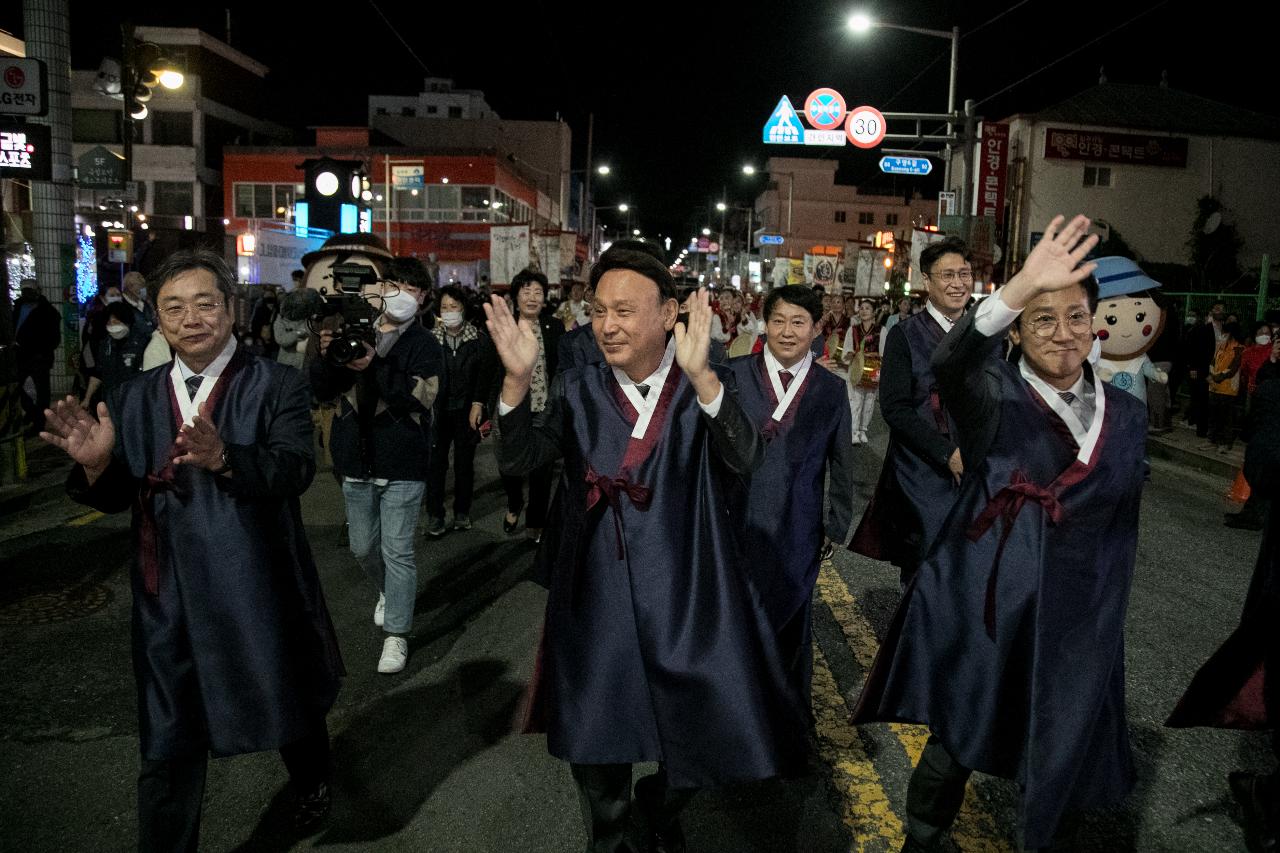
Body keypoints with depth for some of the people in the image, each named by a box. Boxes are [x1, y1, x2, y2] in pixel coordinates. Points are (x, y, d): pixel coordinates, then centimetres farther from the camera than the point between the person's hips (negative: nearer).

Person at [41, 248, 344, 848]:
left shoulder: (276, 388, -8)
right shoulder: (133, 400, 4)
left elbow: (295, 470, -22)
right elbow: (116, 497, 2)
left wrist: (224, 457, -40)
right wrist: (96, 463, -19)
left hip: (260, 592, -1)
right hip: (171, 603, 2)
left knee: (293, 709, 22)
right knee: (168, 751, 8)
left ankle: (311, 783, 53)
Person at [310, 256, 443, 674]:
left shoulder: (424, 345, -5)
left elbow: (416, 397, -20)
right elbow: (322, 391, 4)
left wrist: (375, 367, -32)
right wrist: (325, 356, -16)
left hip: (402, 466, -4)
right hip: (356, 461, 5)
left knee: (397, 551, 0)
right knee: (363, 547, 18)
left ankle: (396, 634, 12)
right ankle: (389, 592, 46)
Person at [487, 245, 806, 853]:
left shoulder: (705, 387, -6)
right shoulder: (579, 390, 0)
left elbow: (745, 458, -23)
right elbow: (518, 462, -9)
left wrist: (701, 375, -38)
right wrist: (517, 378, -25)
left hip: (687, 597, -1)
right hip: (598, 599, 1)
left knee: (700, 742, 10)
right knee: (594, 748, 12)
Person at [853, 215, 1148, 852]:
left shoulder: (1127, 414, 6)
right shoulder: (994, 395, -8)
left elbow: (1124, 525, 13)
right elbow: (951, 365, -33)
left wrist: (1110, 617, 13)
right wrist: (1020, 288, -47)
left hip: (1077, 624, 4)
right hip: (982, 611, -3)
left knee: (1059, 763, 14)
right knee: (953, 746, 11)